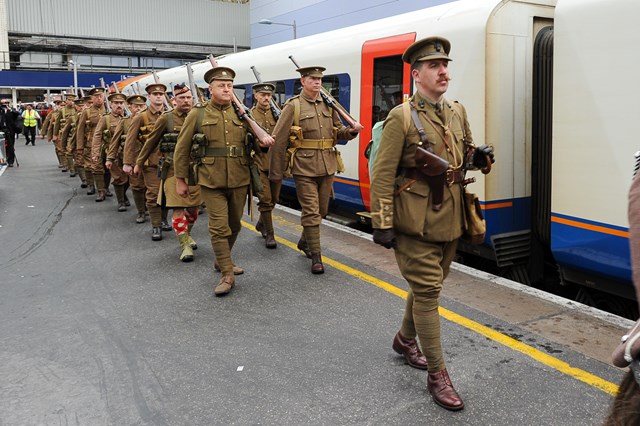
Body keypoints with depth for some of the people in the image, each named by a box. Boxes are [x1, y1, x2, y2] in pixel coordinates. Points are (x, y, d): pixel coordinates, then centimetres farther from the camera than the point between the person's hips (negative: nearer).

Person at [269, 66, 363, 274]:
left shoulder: (328, 105, 10)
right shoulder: (293, 106, -4)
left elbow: (339, 131, 17)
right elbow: (279, 141, -5)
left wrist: (352, 131, -7)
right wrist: (276, 173, -6)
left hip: (327, 167, 5)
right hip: (304, 168, -5)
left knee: (322, 210, 15)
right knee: (311, 211, -4)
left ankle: (305, 241, 37)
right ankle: (316, 257, 4)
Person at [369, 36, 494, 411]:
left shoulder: (458, 111, 8)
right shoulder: (401, 117, -12)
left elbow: (465, 155, 22)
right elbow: (383, 174, -14)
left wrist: (479, 157, -1)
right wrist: (382, 224, -17)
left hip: (450, 220, 7)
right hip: (416, 222, -7)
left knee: (428, 285, 19)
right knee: (427, 291, -2)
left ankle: (405, 339, 43)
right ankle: (438, 375, 9)